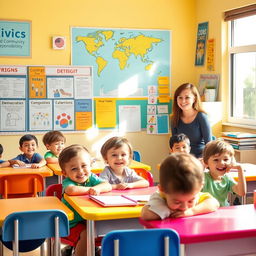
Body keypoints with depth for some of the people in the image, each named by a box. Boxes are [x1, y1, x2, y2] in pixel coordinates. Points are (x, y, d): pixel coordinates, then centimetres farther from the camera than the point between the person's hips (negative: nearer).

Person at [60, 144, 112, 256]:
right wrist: (89, 189, -26)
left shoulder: (91, 178, -2)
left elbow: (108, 186, -13)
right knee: (86, 234, -28)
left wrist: (97, 188, -33)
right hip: (73, 223, -5)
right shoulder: (67, 182, -17)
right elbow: (71, 190, -41)